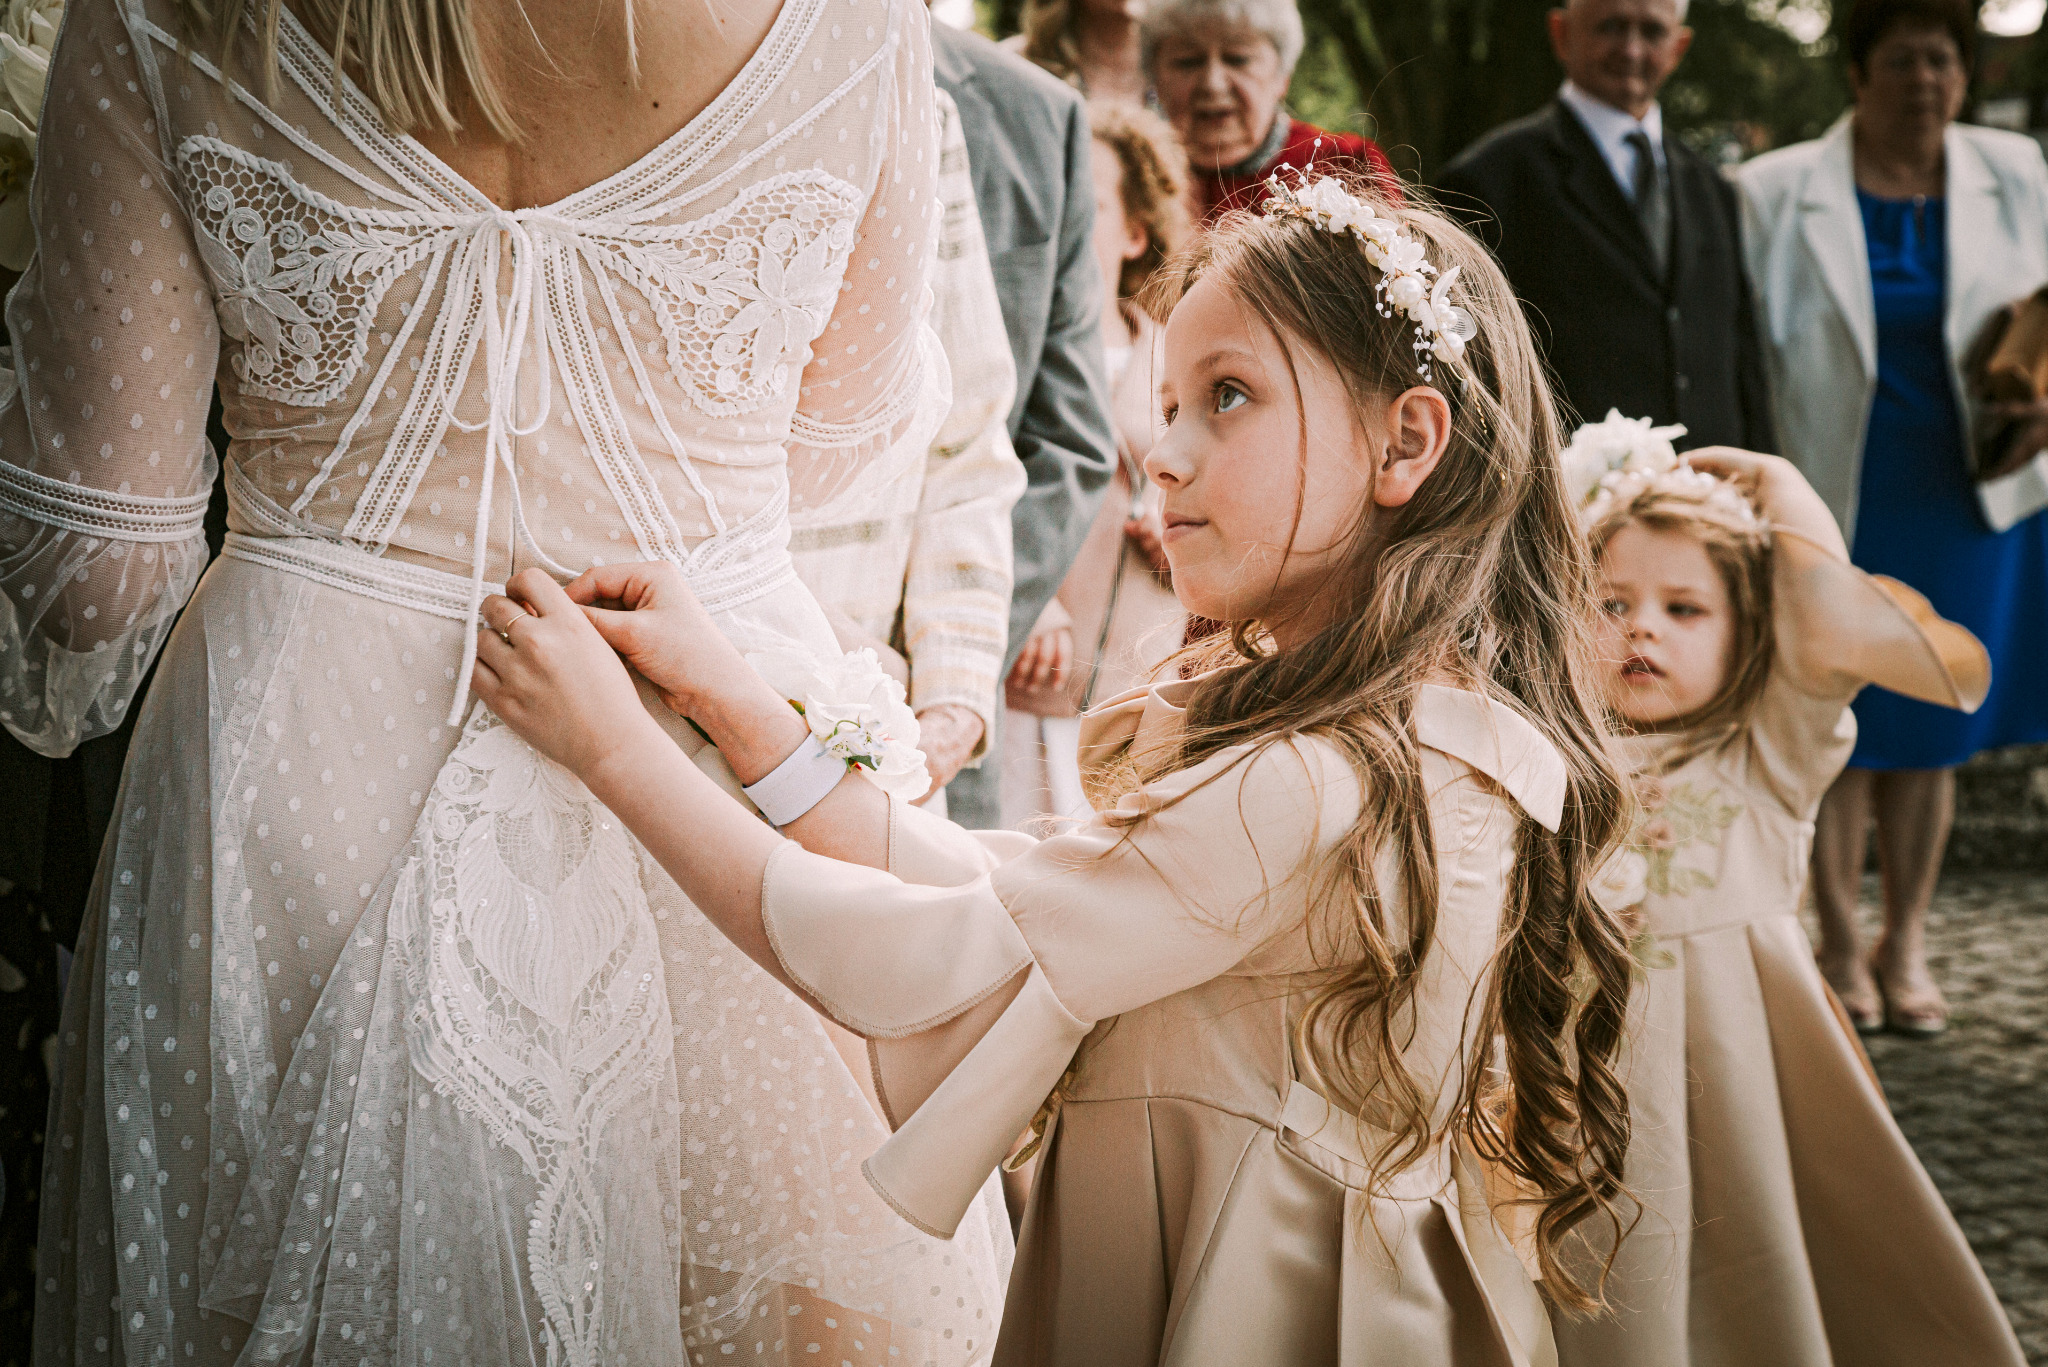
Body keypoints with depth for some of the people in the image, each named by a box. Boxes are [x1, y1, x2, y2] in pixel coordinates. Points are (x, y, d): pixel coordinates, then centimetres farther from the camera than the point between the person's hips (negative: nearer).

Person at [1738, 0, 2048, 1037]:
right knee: (1840, 730, 4)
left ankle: (1904, 946, 24)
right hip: (1835, 503, -3)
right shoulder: (1780, 193, -5)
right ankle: (1840, 951, 19)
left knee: (1934, 732, 10)